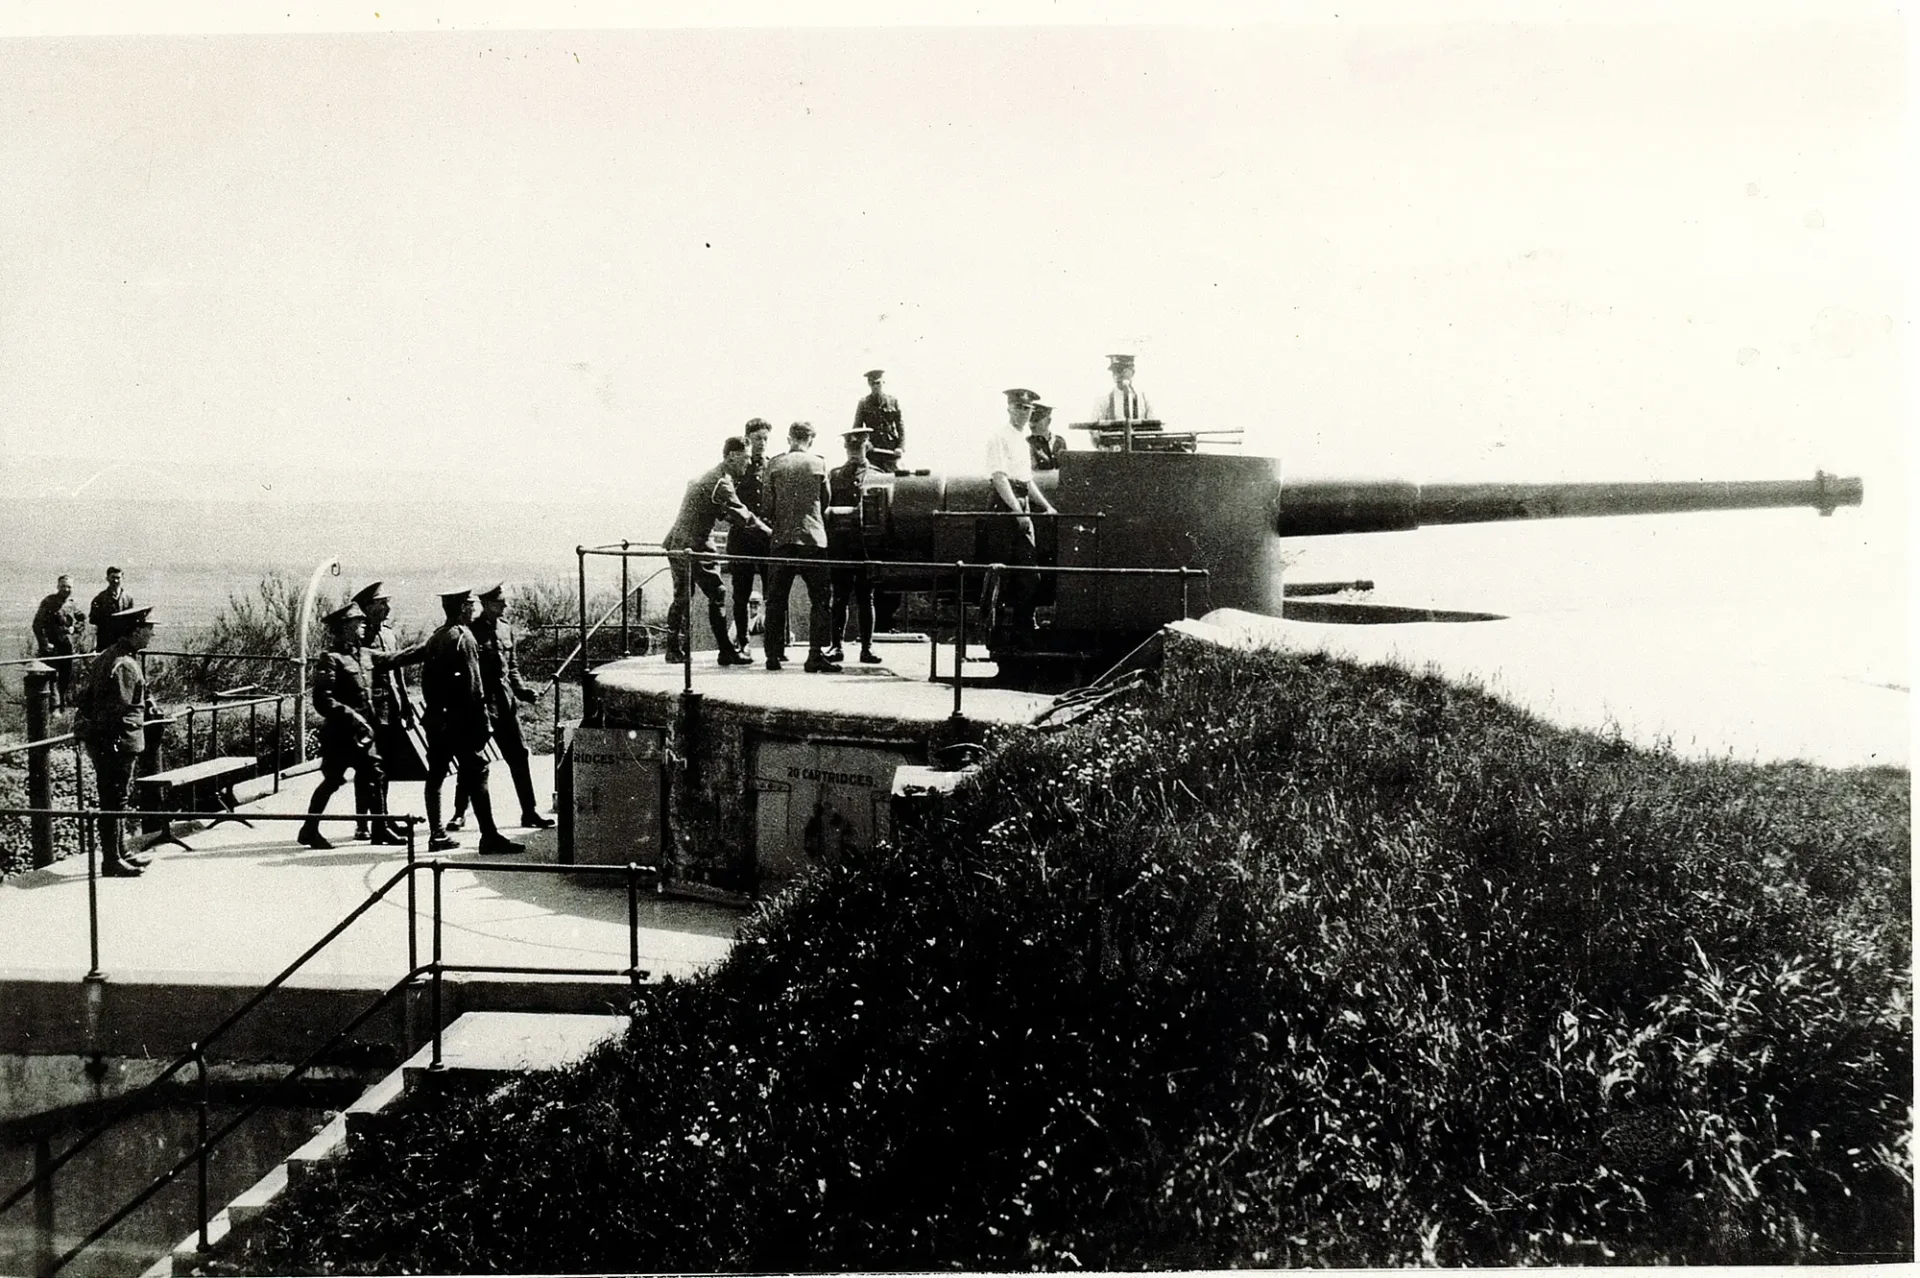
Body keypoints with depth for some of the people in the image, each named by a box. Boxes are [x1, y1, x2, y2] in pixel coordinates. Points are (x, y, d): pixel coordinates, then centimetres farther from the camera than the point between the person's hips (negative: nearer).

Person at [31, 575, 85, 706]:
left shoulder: (73, 604, 8)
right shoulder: (48, 602, -6)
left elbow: (83, 621, 19)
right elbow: (37, 624, -9)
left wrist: (74, 628, -2)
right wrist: (44, 643, -15)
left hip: (68, 647, 5)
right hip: (52, 647, -5)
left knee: (67, 677, 10)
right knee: (53, 677, -8)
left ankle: (64, 704, 21)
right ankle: (55, 706, -7)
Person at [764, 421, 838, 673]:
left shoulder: (774, 464, 4)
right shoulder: (818, 464, 1)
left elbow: (769, 502, 5)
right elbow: (825, 502, 9)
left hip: (782, 539, 2)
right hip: (812, 537, -2)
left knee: (777, 600, 9)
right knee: (820, 599, 1)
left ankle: (774, 654, 8)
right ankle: (815, 655, -8)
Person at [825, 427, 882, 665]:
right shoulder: (833, 474, 16)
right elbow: (824, 505, 11)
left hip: (866, 541, -1)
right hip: (839, 543, 1)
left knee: (865, 597, 1)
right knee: (840, 596, 0)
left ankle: (867, 647, 5)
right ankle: (836, 645, 3)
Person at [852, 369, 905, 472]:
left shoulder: (893, 401, 8)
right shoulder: (863, 403, 6)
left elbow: (901, 426, 8)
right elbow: (856, 428, 7)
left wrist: (901, 446, -5)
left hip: (891, 451, 0)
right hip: (872, 449, 0)